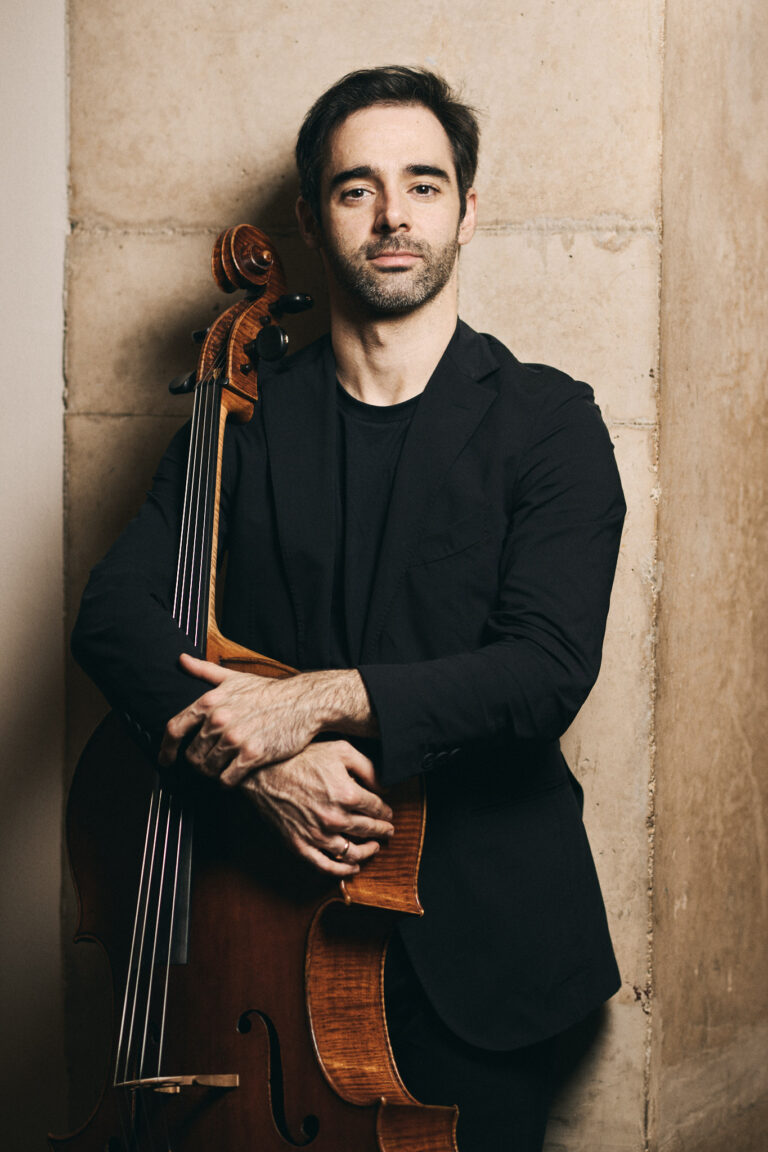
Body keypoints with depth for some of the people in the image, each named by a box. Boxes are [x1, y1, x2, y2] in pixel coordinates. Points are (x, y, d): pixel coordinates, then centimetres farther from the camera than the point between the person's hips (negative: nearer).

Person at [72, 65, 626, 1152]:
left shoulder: (548, 421, -4)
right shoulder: (246, 419, 5)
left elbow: (550, 666, -15)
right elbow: (114, 614, -5)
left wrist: (321, 698, -26)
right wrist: (263, 757, -23)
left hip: (478, 938, -1)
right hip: (272, 917, 2)